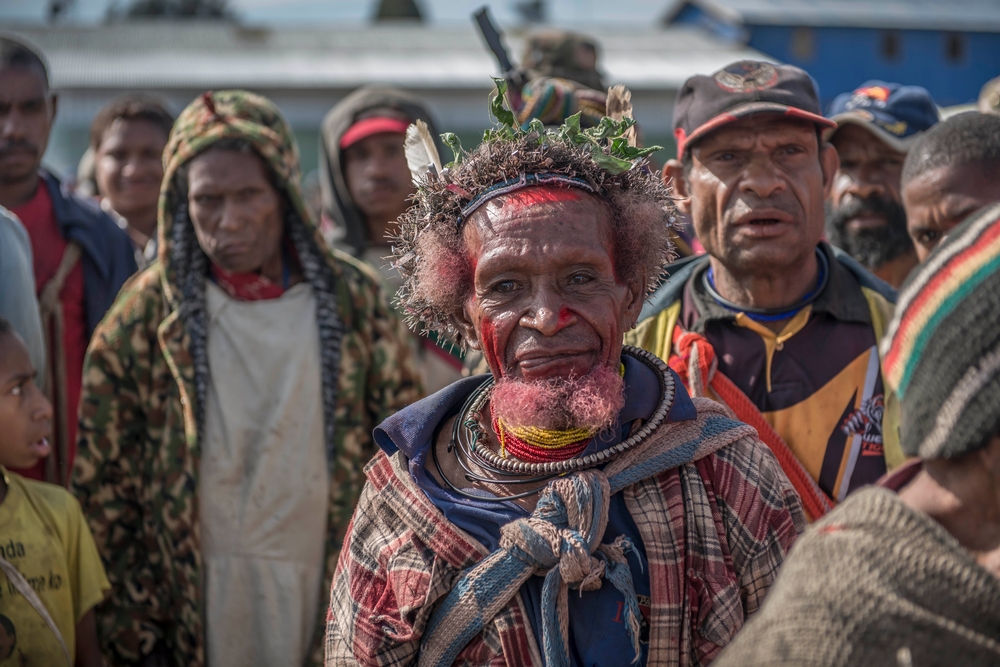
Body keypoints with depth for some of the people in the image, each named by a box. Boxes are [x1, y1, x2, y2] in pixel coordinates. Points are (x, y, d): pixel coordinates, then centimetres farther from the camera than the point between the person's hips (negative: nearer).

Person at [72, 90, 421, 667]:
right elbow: (101, 475, 1)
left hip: (332, 596, 1)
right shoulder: (149, 312, 0)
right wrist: (129, 619, -3)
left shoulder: (353, 299, 2)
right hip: (191, 608, -1)